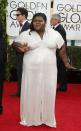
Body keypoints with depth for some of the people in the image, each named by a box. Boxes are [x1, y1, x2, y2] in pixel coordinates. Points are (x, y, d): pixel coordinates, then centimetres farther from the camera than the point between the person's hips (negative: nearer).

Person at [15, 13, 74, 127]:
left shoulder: (54, 34, 1)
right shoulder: (26, 34, -1)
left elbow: (62, 49, 8)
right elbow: (16, 43, 5)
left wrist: (66, 63, 10)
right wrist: (21, 48, -17)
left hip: (48, 70, 1)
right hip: (31, 70, 0)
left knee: (48, 94, 6)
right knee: (31, 94, 4)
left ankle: (47, 118, 20)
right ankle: (30, 118, 18)